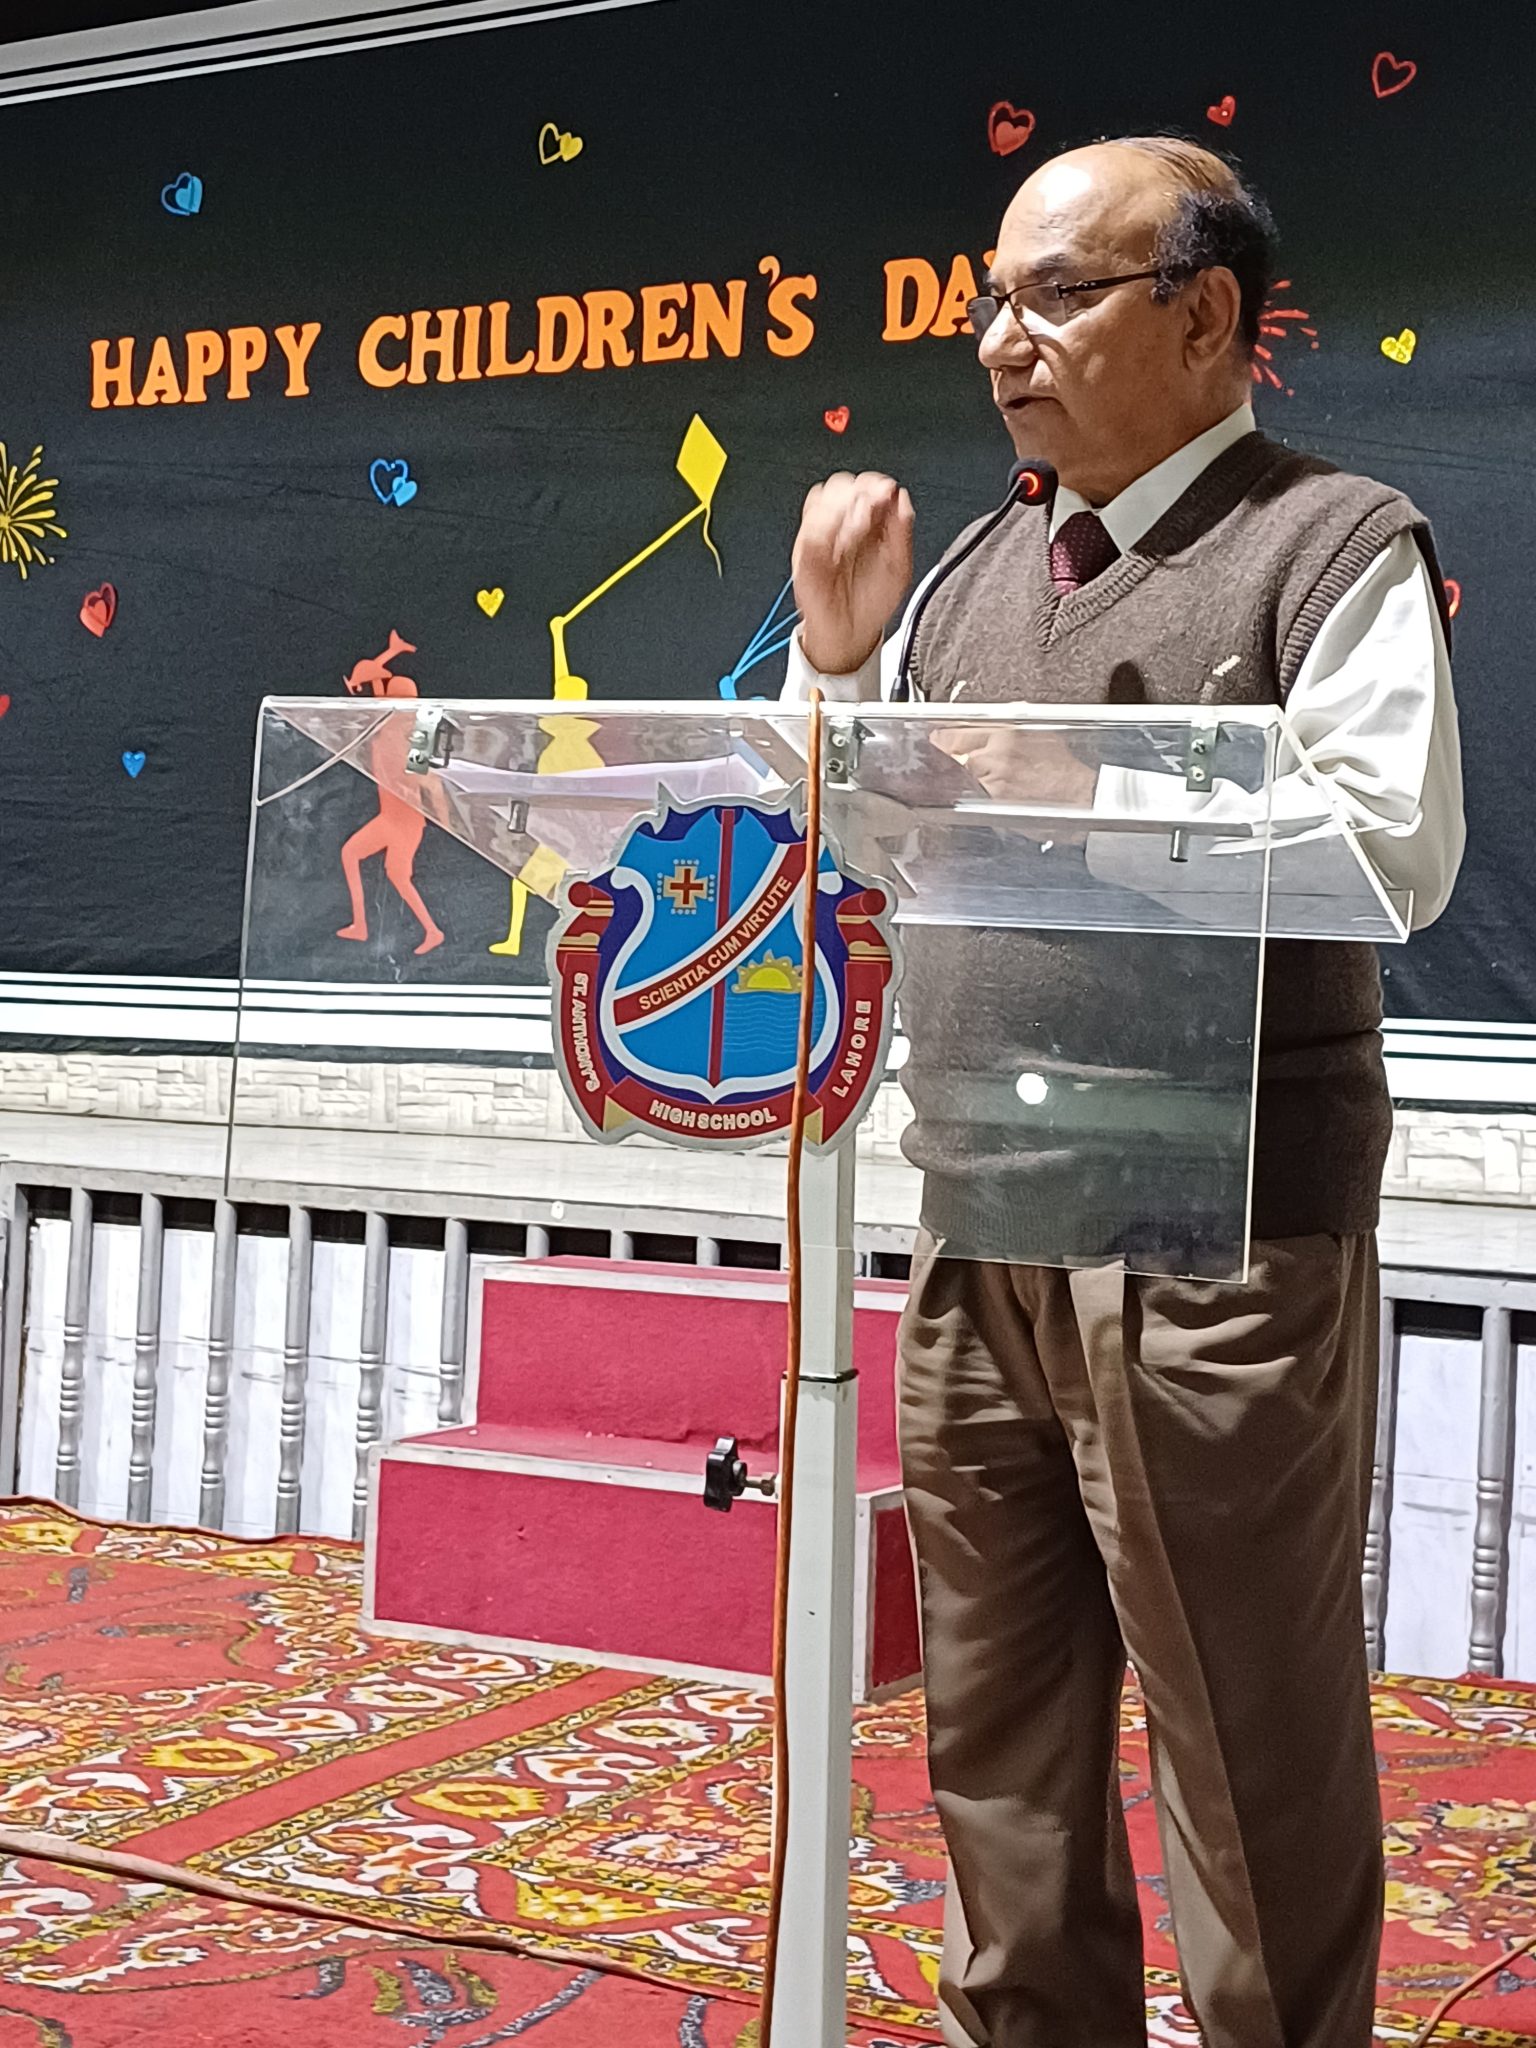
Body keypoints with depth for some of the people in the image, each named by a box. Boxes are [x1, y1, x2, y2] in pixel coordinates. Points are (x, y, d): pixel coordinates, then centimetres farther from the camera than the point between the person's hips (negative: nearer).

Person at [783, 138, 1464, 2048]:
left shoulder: (1335, 547, -3)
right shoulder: (979, 573, 17)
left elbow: (1400, 848, -16)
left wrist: (1093, 795, -16)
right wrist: (837, 652, 4)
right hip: (973, 1229, 7)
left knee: (1251, 1744, 4)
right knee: (996, 1728, 16)